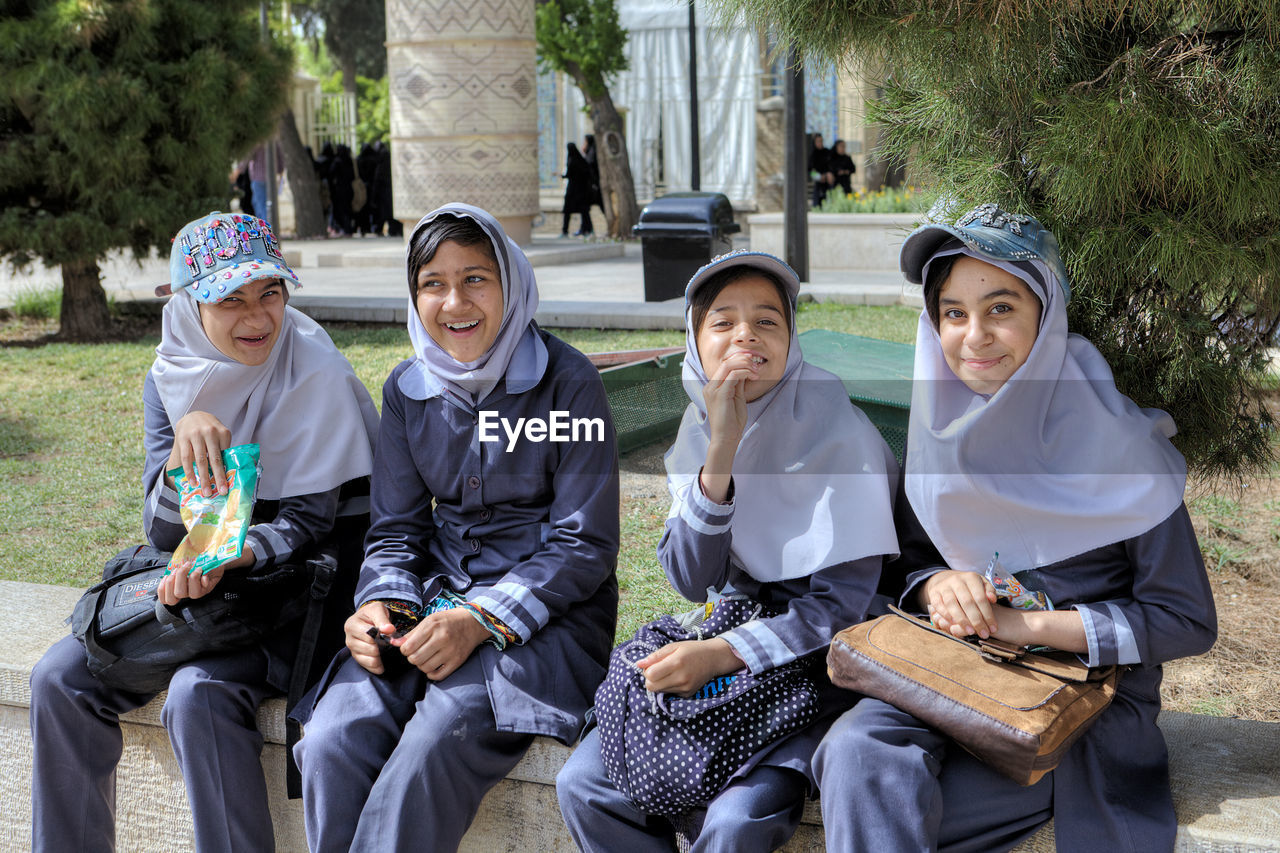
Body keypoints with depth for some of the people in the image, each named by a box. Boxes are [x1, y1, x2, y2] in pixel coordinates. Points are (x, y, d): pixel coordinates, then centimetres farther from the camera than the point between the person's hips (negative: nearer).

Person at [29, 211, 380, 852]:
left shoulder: (316, 378, -14)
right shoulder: (169, 382, 1)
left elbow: (308, 524, -13)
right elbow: (163, 533, -4)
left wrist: (227, 558, -32)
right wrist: (185, 443, -24)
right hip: (195, 584, 6)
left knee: (199, 693, -31)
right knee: (60, 679, -12)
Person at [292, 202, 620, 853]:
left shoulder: (567, 383, -8)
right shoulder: (407, 389, 8)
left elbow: (585, 545, -9)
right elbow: (396, 529, 12)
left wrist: (482, 619, -20)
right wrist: (381, 604, -10)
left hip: (548, 610, -4)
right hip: (437, 597, 5)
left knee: (435, 744, -31)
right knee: (332, 742, -22)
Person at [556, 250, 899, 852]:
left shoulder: (837, 433, -15)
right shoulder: (697, 429, 1)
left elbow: (844, 604, -15)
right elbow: (692, 581, -10)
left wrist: (722, 654, -24)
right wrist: (721, 450, -22)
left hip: (818, 662, -5)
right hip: (728, 637, 5)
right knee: (584, 786, -10)